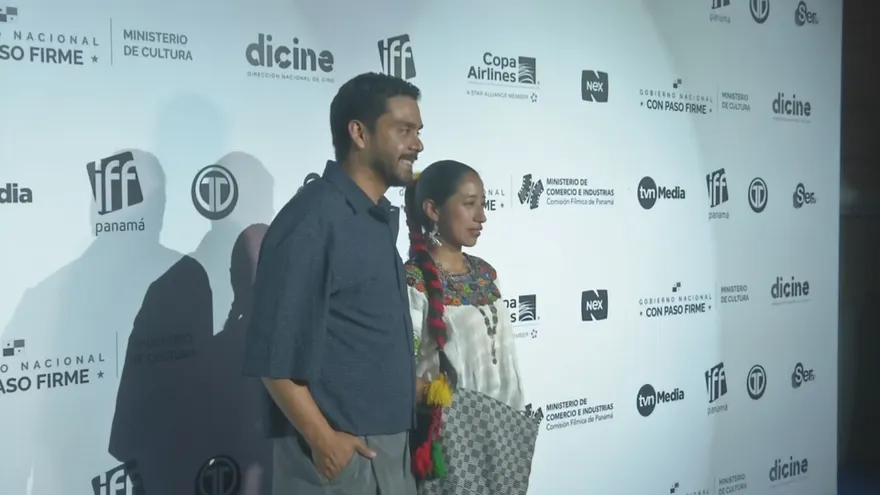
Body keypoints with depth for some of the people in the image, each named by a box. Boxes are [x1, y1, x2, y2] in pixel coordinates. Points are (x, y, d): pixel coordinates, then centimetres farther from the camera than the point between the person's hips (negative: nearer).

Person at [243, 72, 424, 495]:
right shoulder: (312, 217, -14)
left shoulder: (383, 218, 12)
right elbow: (272, 350, -18)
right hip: (339, 449, -8)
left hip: (389, 446, 8)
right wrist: (322, 439, -19)